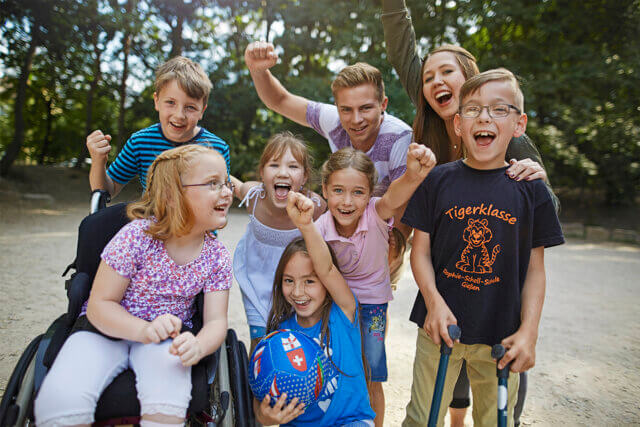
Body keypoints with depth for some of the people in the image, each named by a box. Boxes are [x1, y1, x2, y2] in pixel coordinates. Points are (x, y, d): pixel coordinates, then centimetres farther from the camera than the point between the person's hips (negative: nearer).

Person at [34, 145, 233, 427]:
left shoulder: (217, 257, -8)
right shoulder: (137, 236, -18)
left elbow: (216, 321, -9)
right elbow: (100, 304, -14)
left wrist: (198, 346, -33)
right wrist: (144, 329, -33)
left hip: (168, 335, 1)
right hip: (107, 328, -1)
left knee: (169, 399, -32)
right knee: (61, 400, -28)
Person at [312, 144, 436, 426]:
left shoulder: (375, 214, -26)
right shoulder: (320, 228, -21)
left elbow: (393, 198, -50)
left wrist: (412, 176, -71)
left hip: (371, 300, -1)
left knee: (370, 382, 4)